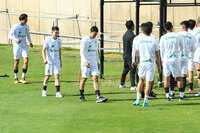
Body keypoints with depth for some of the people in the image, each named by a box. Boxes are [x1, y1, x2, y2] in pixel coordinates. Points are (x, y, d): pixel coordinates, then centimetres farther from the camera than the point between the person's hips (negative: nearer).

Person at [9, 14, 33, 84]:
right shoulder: (15, 26, -13)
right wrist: (16, 40, -32)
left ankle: (23, 78, -3)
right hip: (17, 46, -4)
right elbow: (10, 35, -15)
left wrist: (30, 42, 17)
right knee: (16, 62, 5)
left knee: (26, 61, -10)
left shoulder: (26, 26, 3)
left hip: (24, 46, 4)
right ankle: (16, 78, 20)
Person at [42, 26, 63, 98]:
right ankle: (44, 91, 25)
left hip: (57, 61, 3)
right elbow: (43, 50, -13)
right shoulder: (48, 40, -10)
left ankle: (58, 92, -9)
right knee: (48, 76, 5)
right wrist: (44, 59, -27)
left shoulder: (59, 40, 4)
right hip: (49, 61, -3)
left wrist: (60, 61, 17)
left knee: (57, 76, -7)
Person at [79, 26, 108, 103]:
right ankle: (81, 96, 17)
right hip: (86, 63, -5)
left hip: (94, 63, 5)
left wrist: (98, 62, 20)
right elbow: (82, 52, -12)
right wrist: (85, 61, -22)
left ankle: (98, 97, -16)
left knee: (95, 78, -7)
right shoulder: (85, 40, -7)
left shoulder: (96, 40, 13)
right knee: (84, 79, 2)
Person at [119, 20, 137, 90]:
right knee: (132, 71, -6)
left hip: (125, 55, 9)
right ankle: (133, 86, -7)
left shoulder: (125, 35, 9)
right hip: (130, 55, -9)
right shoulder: (132, 35, -18)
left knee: (125, 70, 19)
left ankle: (122, 84, 27)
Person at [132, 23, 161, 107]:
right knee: (149, 82, 2)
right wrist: (159, 65, 6)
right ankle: (145, 101, 0)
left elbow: (136, 51, 14)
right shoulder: (154, 40, -4)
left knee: (141, 80, 16)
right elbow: (157, 54, -2)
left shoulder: (140, 40, 0)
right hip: (151, 63, -2)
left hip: (142, 63, 2)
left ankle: (138, 100, 10)